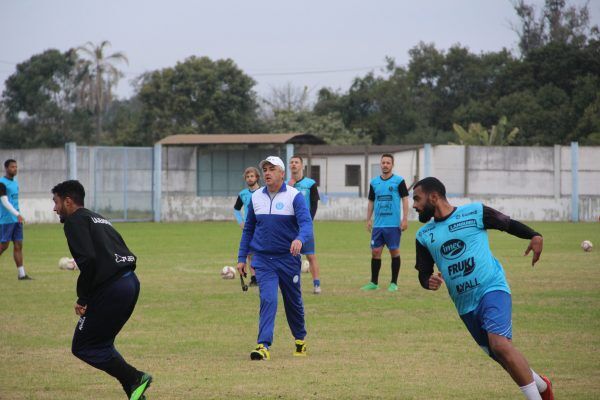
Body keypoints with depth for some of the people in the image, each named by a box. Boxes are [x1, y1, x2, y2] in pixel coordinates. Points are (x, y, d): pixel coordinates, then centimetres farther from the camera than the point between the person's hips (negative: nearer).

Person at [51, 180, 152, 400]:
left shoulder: (75, 221, -4)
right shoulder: (97, 219, 25)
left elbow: (88, 259, -19)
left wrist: (82, 298, -11)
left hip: (111, 289, -9)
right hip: (131, 283, 9)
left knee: (83, 347, 1)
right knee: (101, 344, 20)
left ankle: (134, 378, -8)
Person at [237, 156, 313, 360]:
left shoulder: (294, 196, -7)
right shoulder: (256, 197, 5)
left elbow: (306, 223, -19)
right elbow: (248, 229, 14)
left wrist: (300, 239, -41)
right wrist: (242, 258, 11)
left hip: (288, 258, -1)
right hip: (263, 259, 1)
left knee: (293, 302, 13)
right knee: (268, 299, -16)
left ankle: (300, 340, 34)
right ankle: (263, 346, -21)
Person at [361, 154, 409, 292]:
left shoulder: (399, 181, -2)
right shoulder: (374, 182, 10)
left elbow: (405, 200, -4)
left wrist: (405, 219, -10)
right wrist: (368, 219, 9)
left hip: (393, 224, -4)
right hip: (378, 224, 4)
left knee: (394, 252, 0)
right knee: (375, 252, 4)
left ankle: (394, 283, 8)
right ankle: (374, 282, 12)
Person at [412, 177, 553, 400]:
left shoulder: (474, 212, -2)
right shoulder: (423, 236, 10)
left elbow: (508, 224, 8)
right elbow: (424, 273, 14)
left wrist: (534, 236, -9)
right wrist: (429, 282, -9)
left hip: (492, 289, -5)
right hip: (465, 306, 5)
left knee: (500, 344, -26)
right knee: (502, 357, 7)